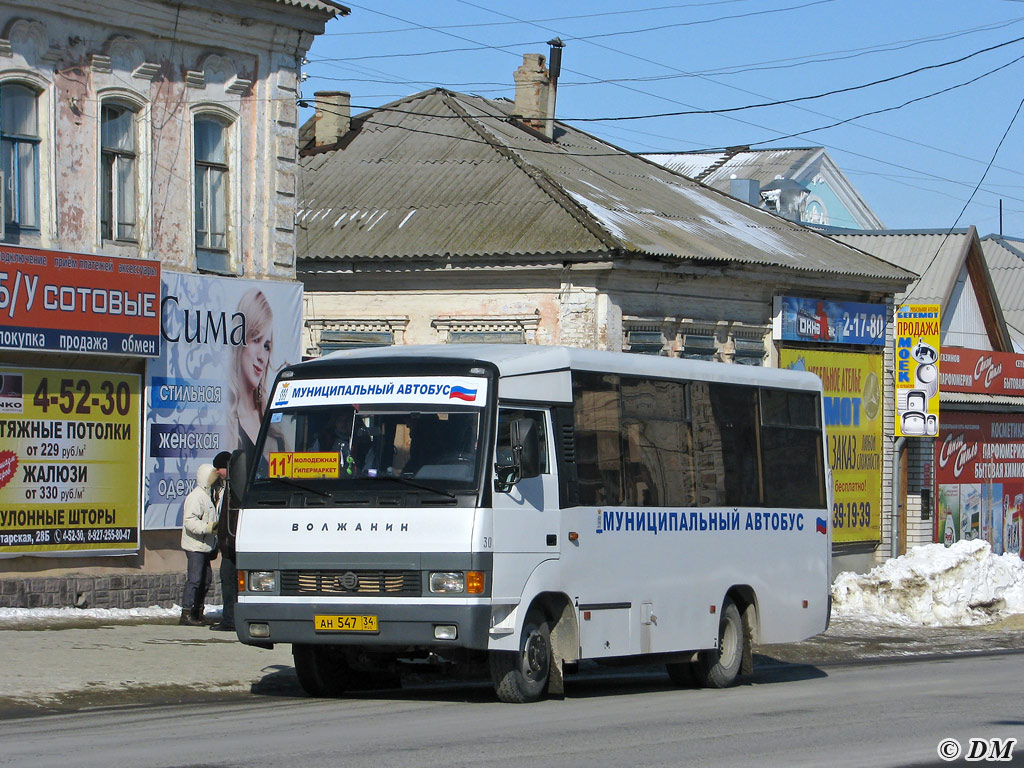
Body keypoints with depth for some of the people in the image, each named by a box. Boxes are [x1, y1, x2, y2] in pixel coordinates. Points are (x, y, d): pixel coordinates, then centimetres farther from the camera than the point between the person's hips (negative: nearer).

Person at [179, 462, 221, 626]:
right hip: (195, 546, -10)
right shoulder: (196, 496, -13)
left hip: (204, 546, 10)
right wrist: (208, 527, -31)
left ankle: (198, 612, 18)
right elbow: (189, 521, -23)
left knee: (206, 579, 11)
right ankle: (186, 613, -11)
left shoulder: (208, 495, 19)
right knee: (194, 579, -12)